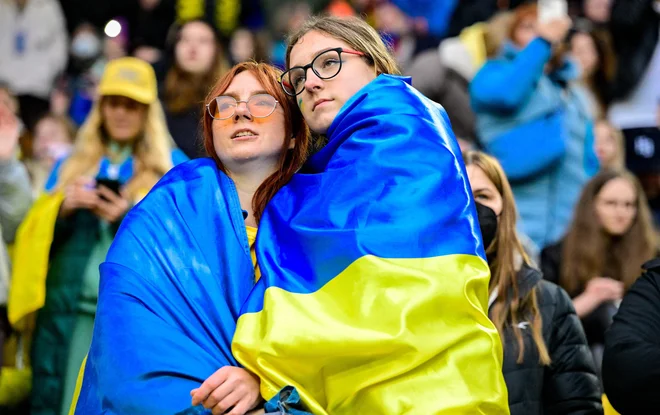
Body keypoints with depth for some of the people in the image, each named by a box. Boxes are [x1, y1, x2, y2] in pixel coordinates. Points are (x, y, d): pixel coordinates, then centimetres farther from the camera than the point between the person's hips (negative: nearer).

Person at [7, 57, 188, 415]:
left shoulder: (171, 166, 10)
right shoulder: (70, 164, 19)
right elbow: (38, 236, 14)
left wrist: (132, 217, -14)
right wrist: (63, 208, -6)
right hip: (69, 308, 3)